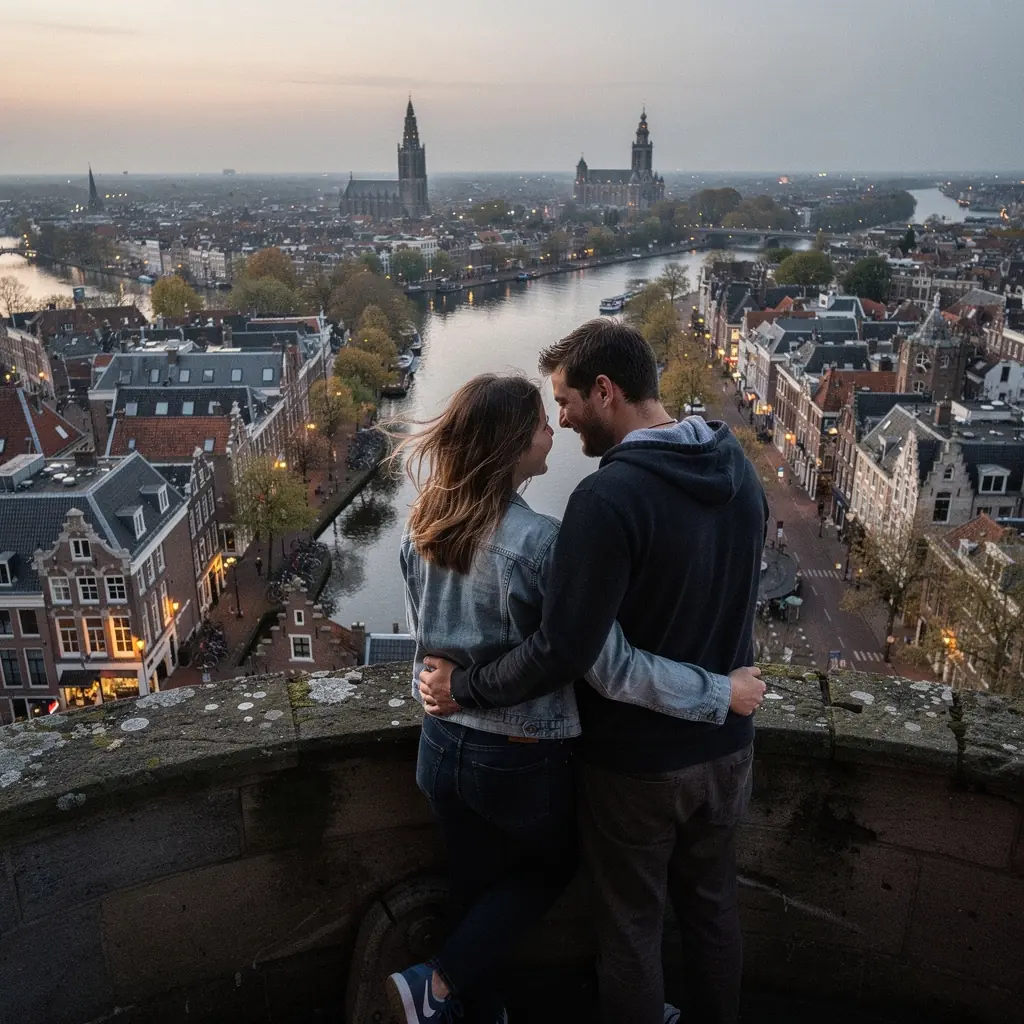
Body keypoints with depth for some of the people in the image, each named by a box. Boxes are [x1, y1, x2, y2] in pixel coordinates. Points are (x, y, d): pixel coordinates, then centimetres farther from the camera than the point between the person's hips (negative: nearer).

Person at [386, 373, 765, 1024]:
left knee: (477, 887, 26)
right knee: (553, 865, 25)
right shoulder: (539, 541, -26)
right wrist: (722, 693, -16)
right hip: (521, 761, -5)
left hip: (443, 746, 6)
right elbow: (613, 668, -26)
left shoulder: (424, 529, -5)